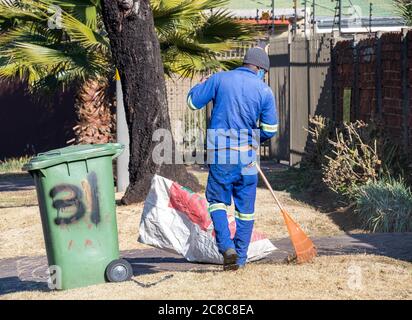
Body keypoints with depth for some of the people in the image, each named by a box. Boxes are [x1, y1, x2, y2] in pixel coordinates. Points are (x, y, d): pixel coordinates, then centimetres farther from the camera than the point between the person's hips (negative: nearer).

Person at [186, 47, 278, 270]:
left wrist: (204, 85, 23)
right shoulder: (264, 91, 0)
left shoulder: (219, 79, -2)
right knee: (245, 207, 11)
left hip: (219, 154, 0)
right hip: (247, 156, 0)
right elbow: (269, 130, 2)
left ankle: (226, 246, -6)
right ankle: (240, 257, 15)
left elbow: (192, 101, 4)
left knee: (217, 200, 13)